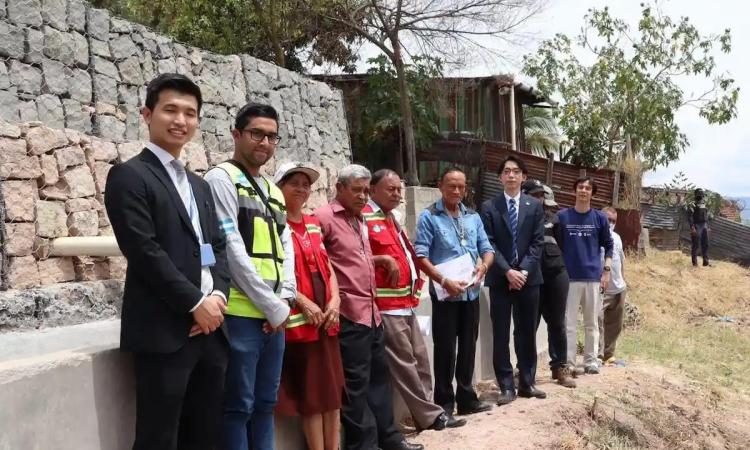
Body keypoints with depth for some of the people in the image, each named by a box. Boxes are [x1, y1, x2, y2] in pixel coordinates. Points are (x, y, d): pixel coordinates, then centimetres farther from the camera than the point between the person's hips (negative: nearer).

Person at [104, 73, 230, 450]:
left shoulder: (199, 185, 20)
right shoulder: (129, 175, -4)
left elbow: (218, 246, 15)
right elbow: (144, 251, -13)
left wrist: (217, 295, -3)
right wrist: (196, 302, -13)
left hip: (209, 327, 7)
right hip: (164, 330, -7)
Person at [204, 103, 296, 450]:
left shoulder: (273, 190, 18)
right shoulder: (221, 179, -5)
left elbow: (285, 249, 15)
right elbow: (231, 250, -13)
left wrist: (285, 301, -1)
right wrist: (274, 307, -11)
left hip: (275, 315, 7)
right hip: (240, 314, -7)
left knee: (265, 403, 13)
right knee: (238, 406, -1)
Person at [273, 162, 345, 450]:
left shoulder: (313, 224, 15)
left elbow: (327, 266, 15)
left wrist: (335, 300, 0)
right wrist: (303, 303, -17)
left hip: (327, 319, 7)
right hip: (298, 320, -7)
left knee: (333, 394, 9)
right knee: (311, 397, 0)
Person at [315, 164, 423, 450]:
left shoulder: (360, 220, 18)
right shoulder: (325, 217, -10)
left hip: (372, 311, 9)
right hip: (349, 313, -9)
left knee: (378, 376, 15)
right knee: (356, 383, 0)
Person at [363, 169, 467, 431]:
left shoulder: (391, 219, 20)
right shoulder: (365, 218, -11)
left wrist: (415, 283, 19)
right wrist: (384, 259, -22)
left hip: (405, 303, 10)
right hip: (386, 305, -10)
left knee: (419, 360, 12)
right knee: (404, 364, -3)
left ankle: (425, 415, 19)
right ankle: (430, 415, 5)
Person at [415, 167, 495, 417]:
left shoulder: (473, 217, 12)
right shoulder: (429, 217, -5)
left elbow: (487, 248, 13)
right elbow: (420, 256, -12)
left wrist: (484, 265, -10)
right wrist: (443, 281, -21)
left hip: (471, 292, 5)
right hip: (445, 293, -5)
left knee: (468, 347, 13)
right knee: (445, 349, 2)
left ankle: (466, 399, 25)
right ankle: (444, 402, 13)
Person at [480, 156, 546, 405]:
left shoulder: (534, 205, 7)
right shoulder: (489, 207, 1)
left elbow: (537, 242, 1)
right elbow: (489, 244, -4)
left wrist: (524, 270, -11)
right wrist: (508, 271, -15)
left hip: (528, 277, 2)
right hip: (500, 278, -2)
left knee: (527, 333, 8)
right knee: (501, 335, 0)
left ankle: (527, 383, 18)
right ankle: (507, 386, 7)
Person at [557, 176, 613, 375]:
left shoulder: (600, 218, 5)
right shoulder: (562, 216, 2)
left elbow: (608, 246, 10)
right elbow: (555, 246, 6)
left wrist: (606, 271, 1)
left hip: (593, 277, 1)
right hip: (569, 277, -1)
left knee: (592, 322, 10)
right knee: (569, 322, 0)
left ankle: (591, 360, 19)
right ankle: (568, 363, 4)